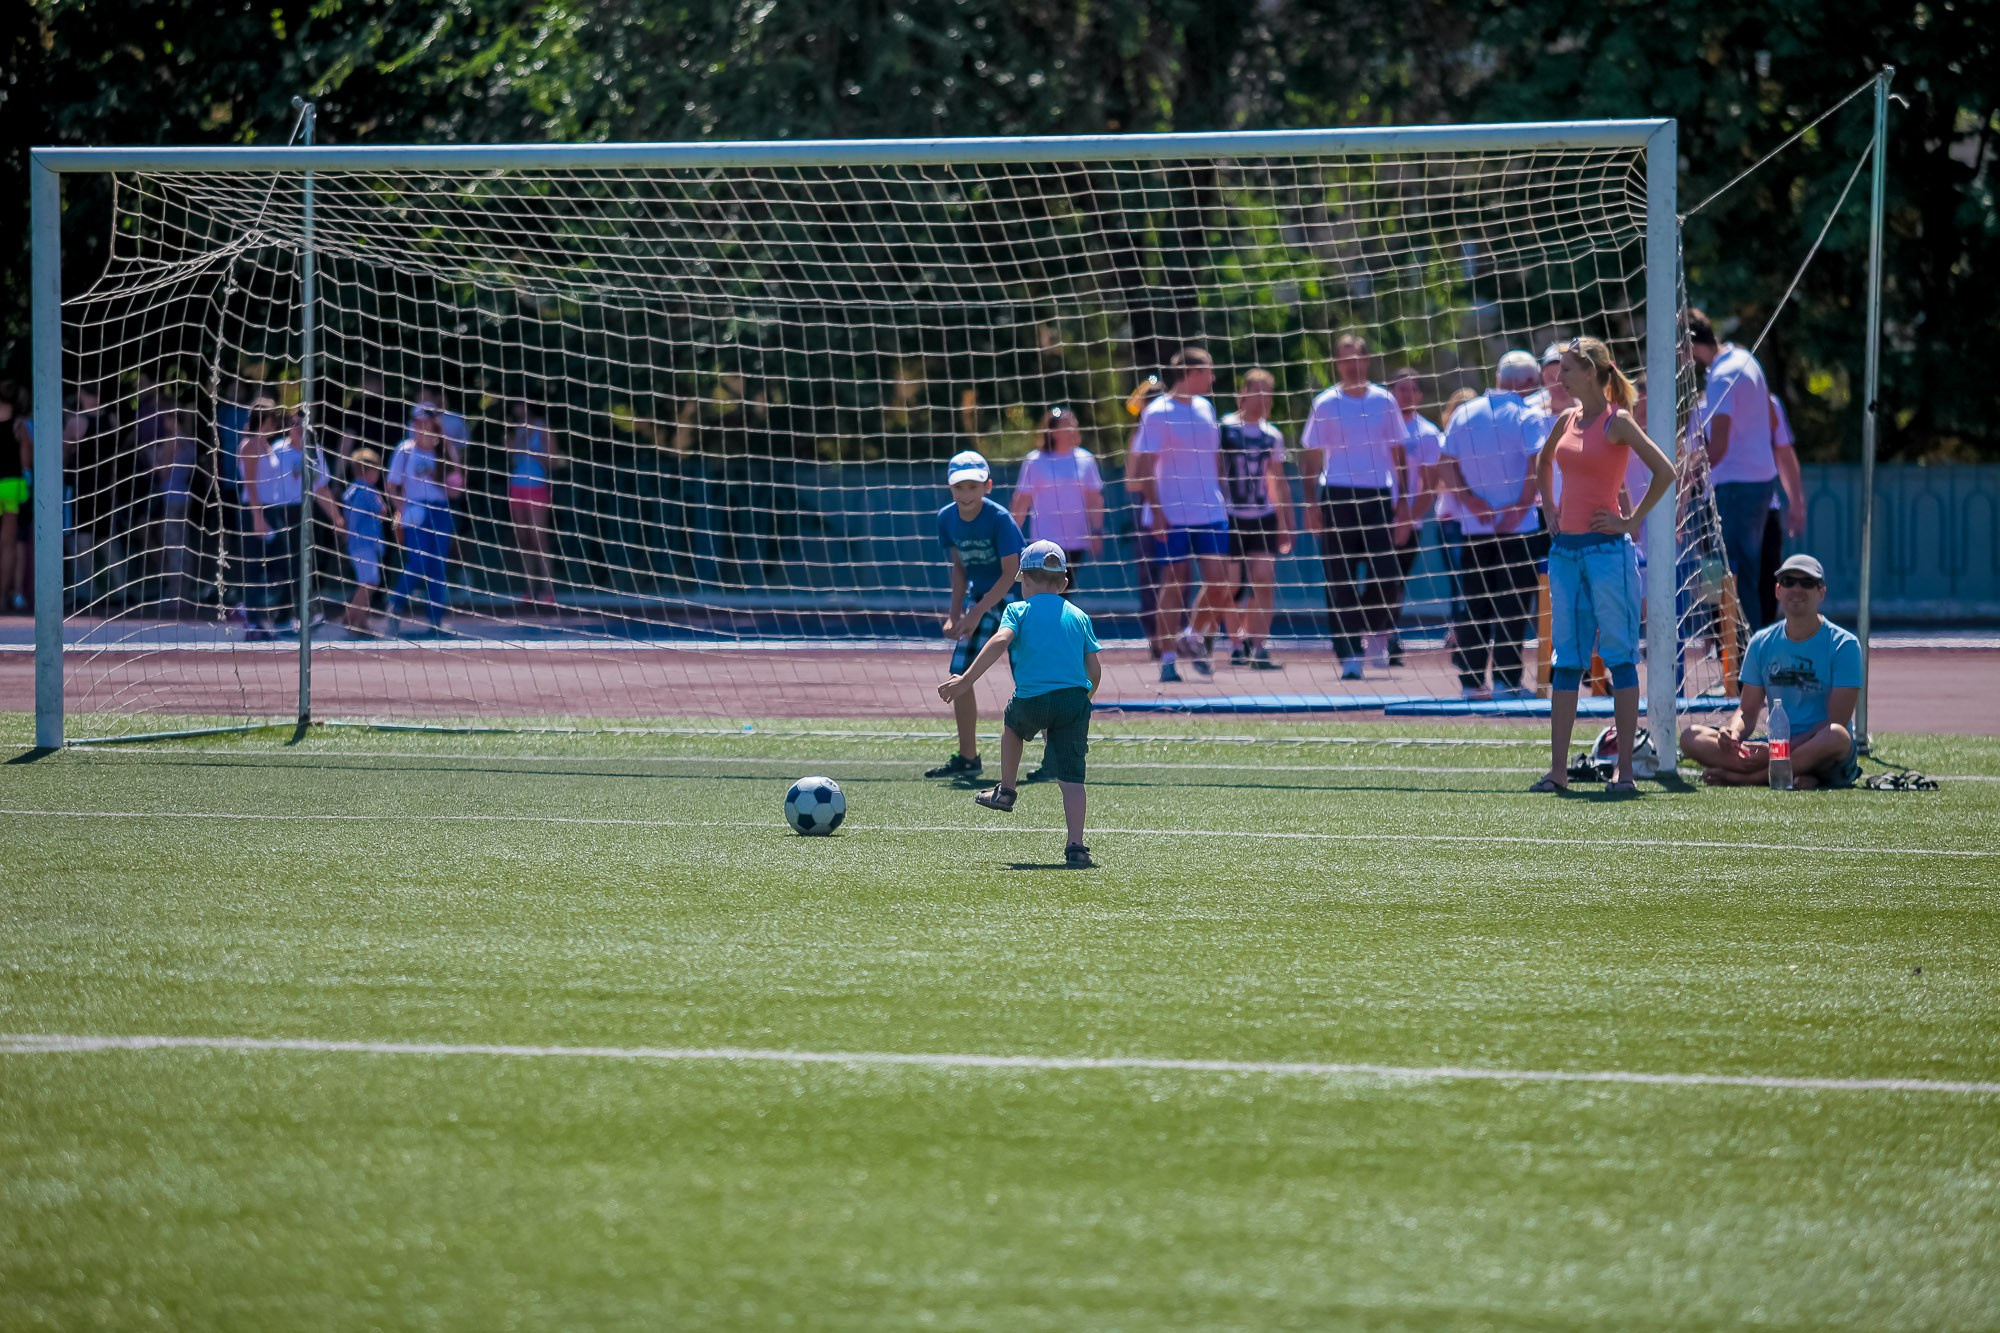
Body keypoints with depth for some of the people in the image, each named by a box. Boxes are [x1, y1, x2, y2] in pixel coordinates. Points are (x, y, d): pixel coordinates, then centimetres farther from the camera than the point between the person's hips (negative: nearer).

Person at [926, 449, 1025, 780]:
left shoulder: (999, 519, -21)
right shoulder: (948, 518, -3)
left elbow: (1010, 573, -20)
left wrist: (977, 611, -23)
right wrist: (955, 613, 2)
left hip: (1016, 595, -7)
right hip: (979, 597, 7)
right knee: (960, 676, 2)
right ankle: (967, 759, 13)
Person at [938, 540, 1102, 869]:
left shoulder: (1018, 611, 6)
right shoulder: (1079, 616, 15)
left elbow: (1000, 641, -15)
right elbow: (1094, 671, 11)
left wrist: (965, 681, -19)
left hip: (1032, 701, -1)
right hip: (1075, 698, 1)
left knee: (1014, 724, 35)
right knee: (1071, 777, 1)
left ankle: (1006, 791, 46)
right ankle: (1075, 846, -11)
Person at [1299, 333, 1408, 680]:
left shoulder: (1384, 401, 8)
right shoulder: (1325, 404, 4)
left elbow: (1398, 453, 12)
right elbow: (1310, 456, 5)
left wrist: (1403, 501, 6)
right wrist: (1311, 503, -4)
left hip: (1378, 495, 1)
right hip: (1337, 495, -1)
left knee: (1384, 571, -9)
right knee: (1341, 581, -2)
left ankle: (1371, 631, 14)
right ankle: (1349, 654, 0)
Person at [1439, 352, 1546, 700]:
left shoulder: (1464, 414, 8)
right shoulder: (1529, 417, -6)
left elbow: (1447, 464, 3)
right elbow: (1537, 464, -18)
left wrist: (1470, 499, -2)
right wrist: (1522, 506, -14)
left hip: (1473, 526, 4)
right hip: (1517, 527, -4)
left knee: (1474, 604, 10)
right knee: (1512, 604, -1)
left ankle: (1471, 680, 10)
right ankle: (1505, 679, -6)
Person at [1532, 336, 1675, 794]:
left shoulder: (1617, 422, -8)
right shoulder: (1567, 421, 12)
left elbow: (1665, 473, -14)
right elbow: (1543, 465, 31)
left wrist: (1633, 520, -11)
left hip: (1606, 549, -7)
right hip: (1566, 550, 7)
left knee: (1619, 658, -2)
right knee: (1566, 661, 5)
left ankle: (1625, 770, -1)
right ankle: (1558, 770, 6)